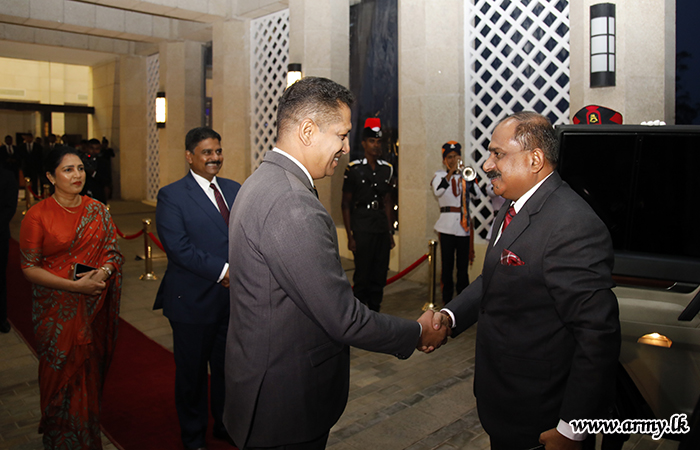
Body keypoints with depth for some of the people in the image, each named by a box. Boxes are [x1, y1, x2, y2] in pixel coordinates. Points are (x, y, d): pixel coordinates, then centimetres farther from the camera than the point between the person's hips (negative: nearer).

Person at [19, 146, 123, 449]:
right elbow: (29, 268, -9)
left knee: (91, 370, 12)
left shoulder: (97, 210, 3)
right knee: (61, 374, 7)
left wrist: (102, 272, -16)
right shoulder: (38, 215, -9)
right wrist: (75, 285, -18)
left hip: (94, 307, 3)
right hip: (57, 309, -3)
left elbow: (112, 251, 6)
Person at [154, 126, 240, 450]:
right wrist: (223, 271, -21)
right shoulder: (171, 196, -8)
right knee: (192, 371, 13)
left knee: (229, 367, 18)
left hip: (235, 298, 5)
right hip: (194, 301, -4)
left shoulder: (235, 190, 10)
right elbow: (179, 247, -17)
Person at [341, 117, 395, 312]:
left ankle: (375, 312, 22)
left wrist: (390, 231, 13)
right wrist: (350, 235, -7)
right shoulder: (354, 169, -3)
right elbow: (346, 204, -2)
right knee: (362, 275, 0)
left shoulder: (387, 169, 11)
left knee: (380, 274, 9)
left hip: (382, 229, 5)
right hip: (362, 229, -5)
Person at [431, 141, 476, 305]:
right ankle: (447, 300, 10)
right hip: (447, 226, -2)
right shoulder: (439, 176, 6)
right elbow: (437, 191, -15)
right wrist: (451, 172, -18)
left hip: (464, 226, 2)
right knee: (447, 266, 1)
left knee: (463, 266, 6)